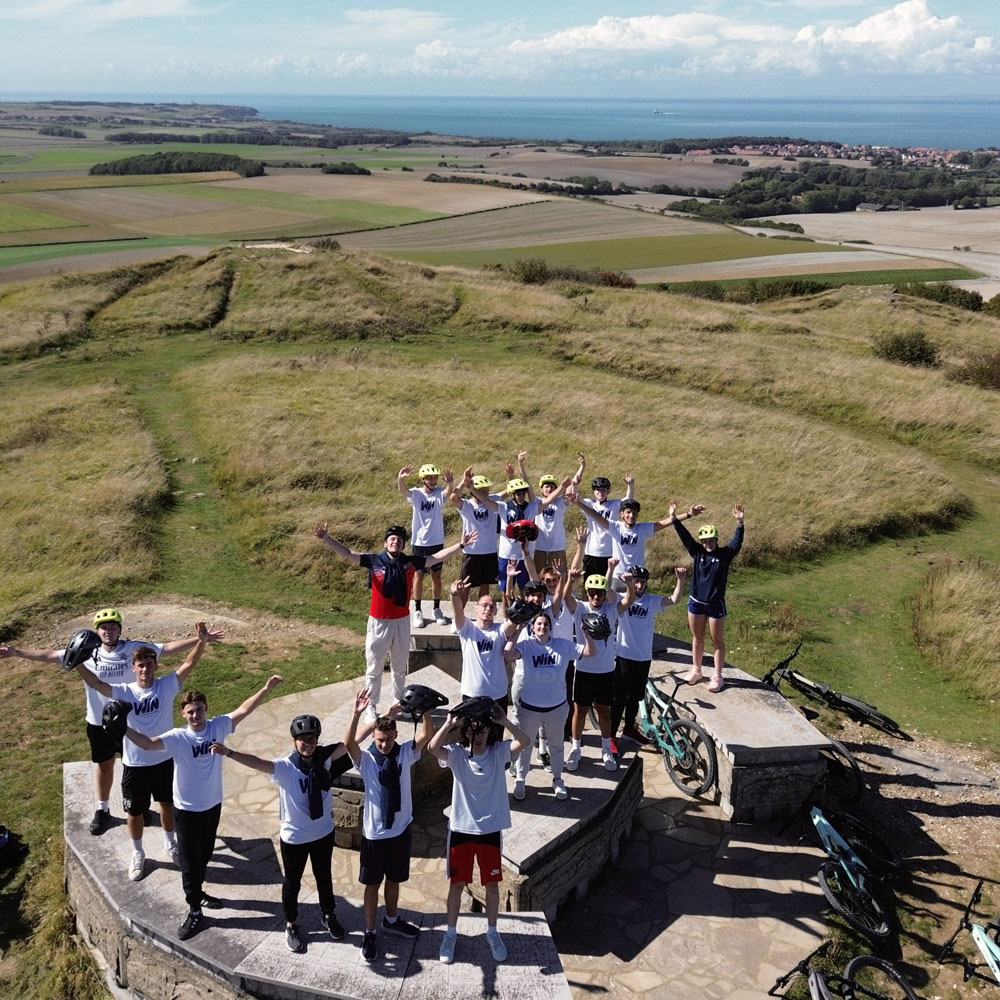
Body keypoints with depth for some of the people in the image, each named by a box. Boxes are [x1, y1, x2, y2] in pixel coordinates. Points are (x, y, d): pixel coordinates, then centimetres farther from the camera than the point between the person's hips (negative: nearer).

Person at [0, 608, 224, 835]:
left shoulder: (134, 648, -14)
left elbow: (168, 648, -18)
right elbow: (50, 655, -7)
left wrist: (199, 639, -26)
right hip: (99, 722, 1)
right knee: (103, 764, 18)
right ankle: (102, 810, 36)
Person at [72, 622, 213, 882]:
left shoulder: (167, 685, -12)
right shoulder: (124, 692, -12)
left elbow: (189, 664, -22)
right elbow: (96, 683, -23)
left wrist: (202, 640, -37)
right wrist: (77, 662, -37)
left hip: (164, 760, 1)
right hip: (135, 764, 0)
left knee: (167, 804, 21)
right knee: (134, 812, 14)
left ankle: (170, 843, 46)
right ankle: (138, 854, 38)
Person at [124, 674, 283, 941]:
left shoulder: (218, 726, -10)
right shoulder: (177, 738, -20)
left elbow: (243, 710, -13)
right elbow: (148, 743, -33)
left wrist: (266, 689, -21)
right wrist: (123, 728, -47)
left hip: (213, 804, 4)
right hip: (187, 809, -4)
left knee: (204, 855, 23)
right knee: (190, 861, 5)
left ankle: (197, 892, 47)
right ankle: (194, 911, 19)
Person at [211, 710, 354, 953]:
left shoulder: (325, 758, -12)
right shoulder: (284, 767, -25)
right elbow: (257, 762, -40)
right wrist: (228, 752, -58)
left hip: (323, 833, 3)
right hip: (294, 837, -3)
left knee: (324, 877, 24)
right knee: (292, 882, 18)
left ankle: (329, 916, 49)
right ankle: (291, 926, 42)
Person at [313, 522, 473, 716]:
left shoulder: (410, 562, -5)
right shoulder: (374, 560, -12)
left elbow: (438, 557, 2)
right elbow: (347, 554, -18)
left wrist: (461, 545, -1)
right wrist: (326, 539, -30)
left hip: (402, 621, 3)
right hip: (379, 622, -3)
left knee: (400, 666, 19)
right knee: (374, 667, 8)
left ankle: (399, 703, 36)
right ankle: (371, 707, 22)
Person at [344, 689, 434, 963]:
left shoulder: (405, 753, -7)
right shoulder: (366, 759, -15)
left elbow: (427, 736, -23)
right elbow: (349, 743, -36)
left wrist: (424, 710, -41)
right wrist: (356, 714, -52)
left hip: (401, 830, 3)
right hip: (374, 833, -3)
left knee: (395, 879, 21)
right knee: (372, 884, 11)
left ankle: (391, 920, 44)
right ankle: (370, 933, 27)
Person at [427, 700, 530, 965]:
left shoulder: (499, 752, -7)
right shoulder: (457, 754, -10)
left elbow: (525, 742, -25)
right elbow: (433, 748, -30)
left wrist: (504, 721, -33)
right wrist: (450, 723, -34)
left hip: (491, 830, 1)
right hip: (461, 829, -1)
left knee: (492, 884, 14)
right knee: (457, 883, 11)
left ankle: (492, 932, 33)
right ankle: (451, 933, 29)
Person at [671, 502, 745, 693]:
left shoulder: (725, 554, -7)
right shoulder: (697, 552, -2)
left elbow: (737, 541, -20)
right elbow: (684, 536, -9)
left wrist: (740, 523, -36)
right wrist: (674, 518, -21)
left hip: (716, 604, -3)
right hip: (696, 602, 3)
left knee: (717, 641, 7)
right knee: (697, 639, 16)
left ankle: (717, 676, 16)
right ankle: (696, 670, 32)